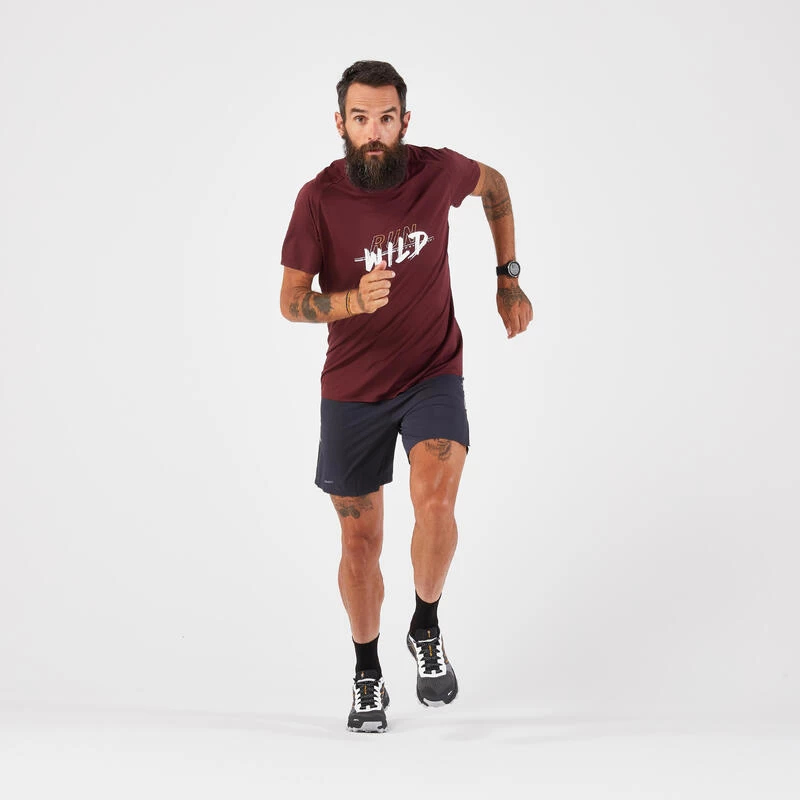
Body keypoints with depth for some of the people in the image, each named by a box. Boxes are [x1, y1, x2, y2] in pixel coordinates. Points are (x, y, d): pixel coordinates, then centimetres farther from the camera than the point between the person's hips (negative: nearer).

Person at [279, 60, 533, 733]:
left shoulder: (437, 171, -10)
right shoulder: (320, 198, -14)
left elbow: (493, 184, 13)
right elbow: (291, 301, -11)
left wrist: (508, 280, 12)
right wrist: (354, 300, -31)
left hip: (433, 375, 0)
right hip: (352, 390, 1)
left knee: (435, 502, -26)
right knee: (360, 540, 10)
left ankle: (427, 630, 1)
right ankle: (368, 677, 31)